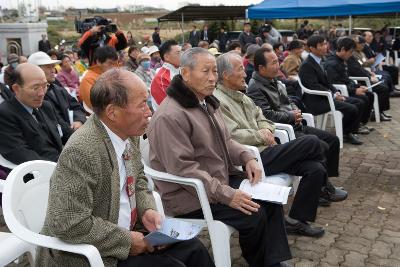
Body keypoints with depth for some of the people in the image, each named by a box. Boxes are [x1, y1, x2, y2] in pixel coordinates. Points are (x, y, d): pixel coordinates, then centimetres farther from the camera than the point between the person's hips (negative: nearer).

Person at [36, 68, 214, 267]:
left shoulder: (129, 133, -2)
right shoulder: (80, 152, -27)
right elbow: (70, 224, -28)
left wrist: (146, 209, -4)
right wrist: (127, 240, -20)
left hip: (129, 230, 7)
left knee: (193, 248, -1)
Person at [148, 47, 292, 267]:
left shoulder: (208, 102, 9)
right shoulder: (170, 116, -23)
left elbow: (224, 141, 18)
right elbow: (183, 169, -26)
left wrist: (247, 157, -3)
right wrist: (226, 195, -26)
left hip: (222, 179, 10)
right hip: (191, 194, -9)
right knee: (254, 215, -17)